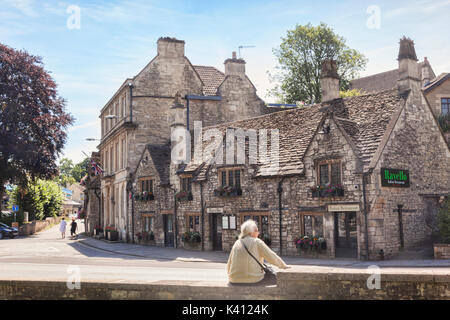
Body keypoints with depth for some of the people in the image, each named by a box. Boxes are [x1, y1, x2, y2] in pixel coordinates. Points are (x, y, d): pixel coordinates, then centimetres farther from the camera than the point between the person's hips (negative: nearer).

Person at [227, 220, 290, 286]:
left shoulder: (237, 243, 8)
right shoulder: (257, 242, -5)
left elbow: (229, 267, 10)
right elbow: (271, 257, -3)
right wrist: (284, 266, 12)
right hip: (253, 281, -5)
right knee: (278, 279, 16)